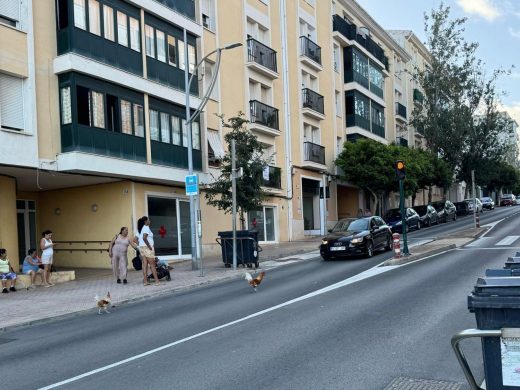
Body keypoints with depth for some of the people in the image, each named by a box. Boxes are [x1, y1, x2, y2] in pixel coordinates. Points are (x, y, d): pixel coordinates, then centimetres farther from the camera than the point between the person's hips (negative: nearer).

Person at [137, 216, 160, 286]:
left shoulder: (140, 229, 15)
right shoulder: (146, 228, -12)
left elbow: (138, 239, 12)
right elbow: (144, 238, -25)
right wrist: (149, 247, -19)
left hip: (141, 247, 8)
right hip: (147, 248, -8)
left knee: (145, 264, 7)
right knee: (152, 265, -5)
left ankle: (145, 281, 6)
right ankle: (157, 281, -4)